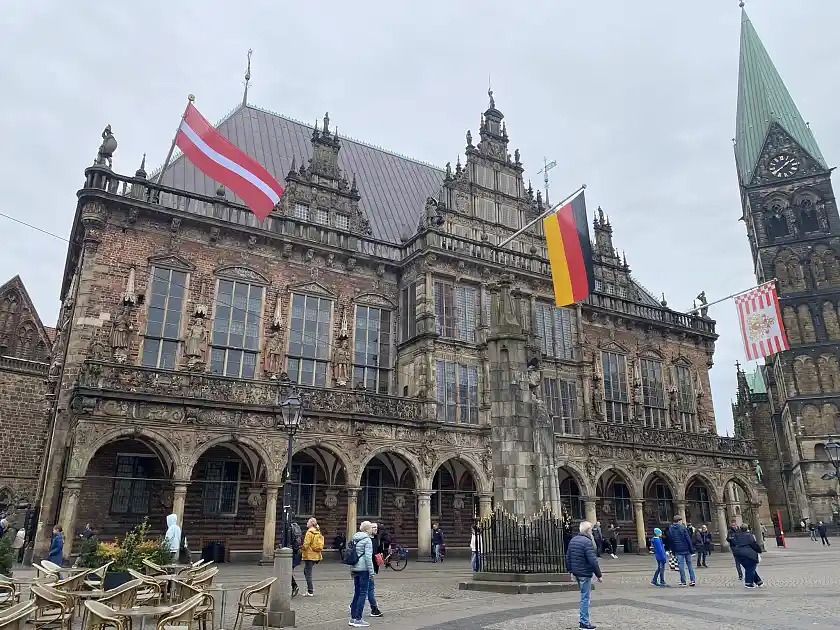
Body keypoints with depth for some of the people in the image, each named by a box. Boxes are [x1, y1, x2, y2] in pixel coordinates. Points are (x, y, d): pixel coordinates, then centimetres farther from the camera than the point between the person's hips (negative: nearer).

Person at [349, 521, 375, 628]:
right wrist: (371, 571, -11)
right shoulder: (367, 540, -11)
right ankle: (358, 619, -1)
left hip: (355, 568, 8)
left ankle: (353, 618, 18)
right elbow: (368, 557, -16)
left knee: (357, 593, 14)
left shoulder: (354, 538, 12)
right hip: (363, 569, -8)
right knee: (363, 593, -2)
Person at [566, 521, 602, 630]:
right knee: (585, 598, 0)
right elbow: (593, 560, -21)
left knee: (585, 596, 21)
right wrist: (598, 575, -12)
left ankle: (583, 619, 24)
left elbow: (568, 557, 14)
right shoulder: (587, 542, -18)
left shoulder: (573, 540, 9)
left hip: (576, 573, 8)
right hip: (585, 574, -8)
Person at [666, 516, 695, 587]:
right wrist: (691, 548, -3)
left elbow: (670, 541, 8)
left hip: (678, 550, 2)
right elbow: (688, 538, -8)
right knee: (689, 564, 9)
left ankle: (683, 582, 2)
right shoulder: (682, 527, -6)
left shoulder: (670, 529, 4)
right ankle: (692, 580, 6)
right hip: (686, 549, -2)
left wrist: (673, 551, 14)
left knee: (681, 565, 3)